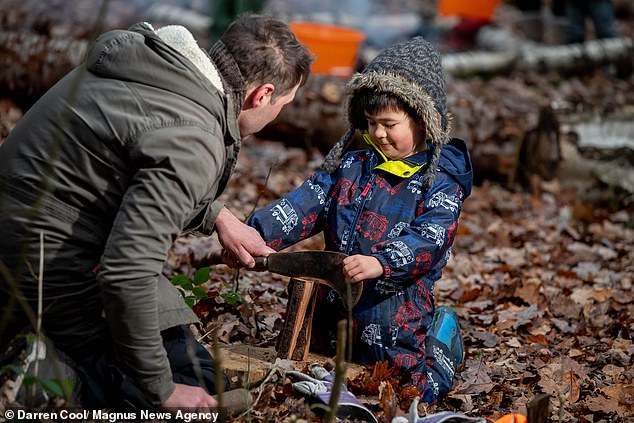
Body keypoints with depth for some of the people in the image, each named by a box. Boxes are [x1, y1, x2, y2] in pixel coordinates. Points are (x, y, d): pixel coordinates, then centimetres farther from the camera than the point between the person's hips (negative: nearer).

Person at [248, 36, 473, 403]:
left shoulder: (441, 182, -10)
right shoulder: (350, 166, 6)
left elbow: (429, 239, -24)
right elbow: (304, 205, -3)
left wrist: (381, 263, -42)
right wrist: (255, 234, -19)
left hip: (395, 319, -5)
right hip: (332, 314, 6)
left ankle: (440, 340, 26)